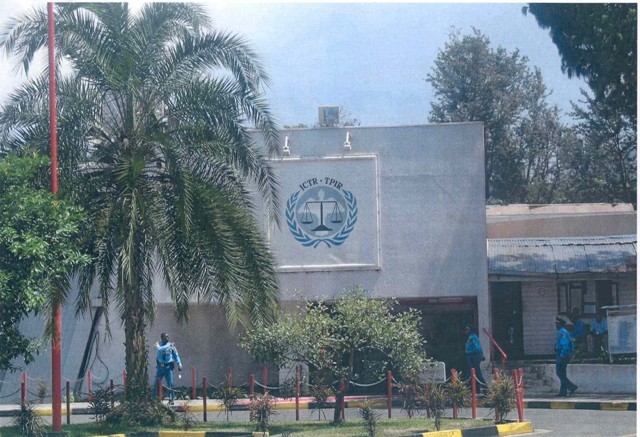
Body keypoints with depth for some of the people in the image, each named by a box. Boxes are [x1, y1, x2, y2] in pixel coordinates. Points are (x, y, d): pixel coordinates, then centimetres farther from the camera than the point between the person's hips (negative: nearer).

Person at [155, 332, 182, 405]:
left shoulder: (171, 345, 4)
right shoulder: (158, 344, 2)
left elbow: (176, 355, 5)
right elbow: (159, 349, -21)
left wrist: (179, 364, -5)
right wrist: (168, 346, -23)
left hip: (168, 366, -1)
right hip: (160, 366, 1)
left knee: (170, 384, -6)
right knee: (157, 384, 2)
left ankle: (171, 399, -1)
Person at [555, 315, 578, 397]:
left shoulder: (562, 332, -14)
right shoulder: (566, 332, 17)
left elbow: (565, 344, -23)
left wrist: (562, 356, -25)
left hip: (562, 355, -10)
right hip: (566, 355, 10)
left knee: (559, 373, -9)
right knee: (562, 374, 12)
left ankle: (572, 387, -15)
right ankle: (563, 391, 12)